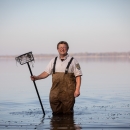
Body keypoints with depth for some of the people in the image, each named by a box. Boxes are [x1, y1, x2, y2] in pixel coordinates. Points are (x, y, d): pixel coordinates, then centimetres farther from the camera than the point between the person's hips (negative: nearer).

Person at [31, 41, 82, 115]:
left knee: (67, 114, 1)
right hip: (55, 92, 4)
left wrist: (77, 90, -12)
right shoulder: (54, 61, 14)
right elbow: (46, 73, 14)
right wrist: (37, 77, -3)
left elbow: (78, 76, -2)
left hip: (68, 92, -4)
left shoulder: (73, 61, 2)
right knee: (56, 114, 7)